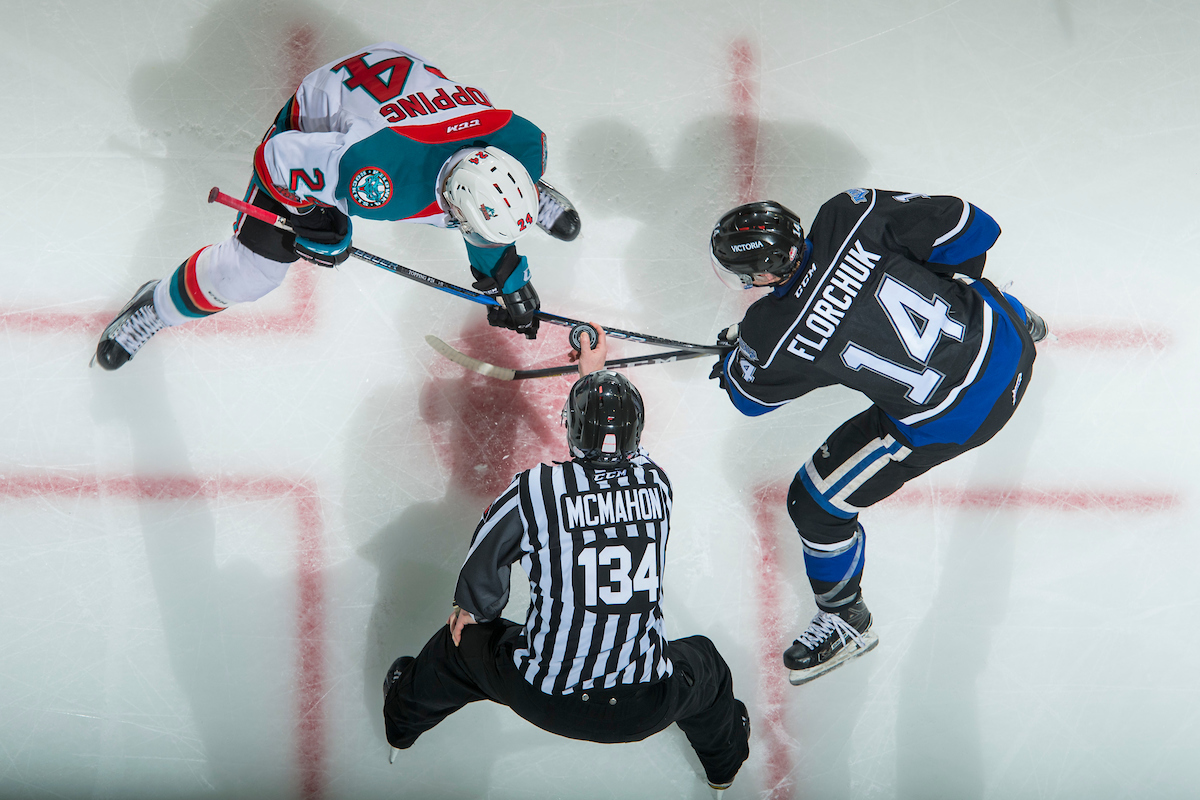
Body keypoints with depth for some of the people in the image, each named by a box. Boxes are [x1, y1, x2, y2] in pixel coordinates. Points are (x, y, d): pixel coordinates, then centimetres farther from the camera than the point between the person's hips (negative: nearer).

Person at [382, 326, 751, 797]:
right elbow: (624, 449, 20)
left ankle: (405, 716, 59)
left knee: (463, 641, 29)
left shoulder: (537, 489, -15)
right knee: (704, 667, 36)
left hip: (545, 700, -1)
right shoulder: (657, 483, -5)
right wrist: (595, 373, 31)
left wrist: (473, 607, 24)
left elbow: (486, 556, 2)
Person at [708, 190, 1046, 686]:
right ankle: (1019, 319, 77)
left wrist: (735, 357, 22)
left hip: (950, 418, -5)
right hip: (1005, 336, 5)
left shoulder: (776, 339, -25)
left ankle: (845, 622, 36)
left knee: (816, 501, 12)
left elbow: (749, 396, 0)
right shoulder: (849, 217, -18)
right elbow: (966, 228, -8)